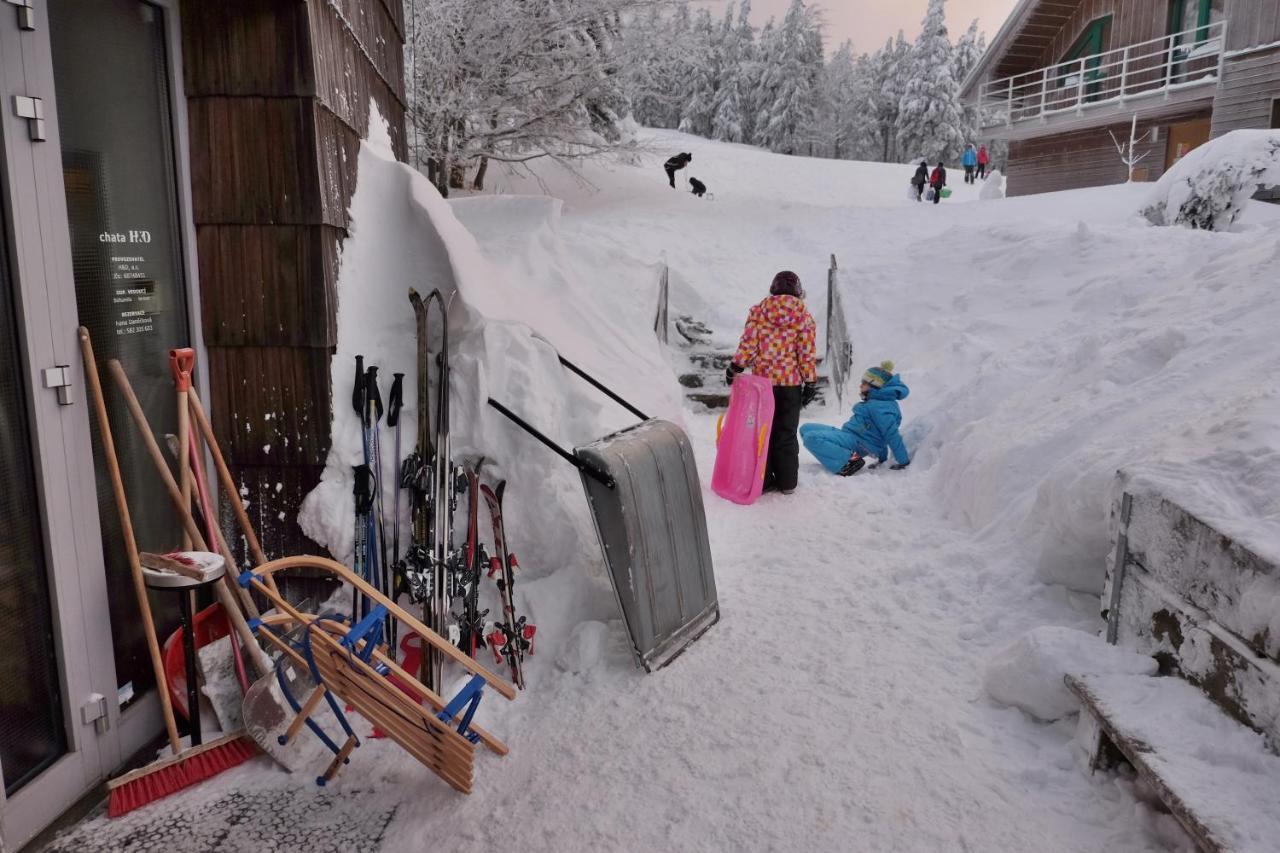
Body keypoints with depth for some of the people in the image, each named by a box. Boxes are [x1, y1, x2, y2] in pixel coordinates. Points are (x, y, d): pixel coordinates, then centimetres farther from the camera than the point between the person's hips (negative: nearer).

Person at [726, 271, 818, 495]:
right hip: (791, 383, 0)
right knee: (786, 433, 10)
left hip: (762, 379, 0)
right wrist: (810, 382, 3)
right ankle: (787, 481, 15)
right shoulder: (804, 316, -2)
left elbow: (748, 344, -5)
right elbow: (807, 353, -3)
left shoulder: (758, 311, -1)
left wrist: (735, 367, 4)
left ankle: (763, 480, 8)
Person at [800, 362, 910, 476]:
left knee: (810, 438, -26)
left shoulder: (880, 407, -16)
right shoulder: (874, 402, 18)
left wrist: (903, 461, -17)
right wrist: (883, 457, 27)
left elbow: (892, 434, -18)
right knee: (805, 429, 8)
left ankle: (848, 461, -22)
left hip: (857, 442, -11)